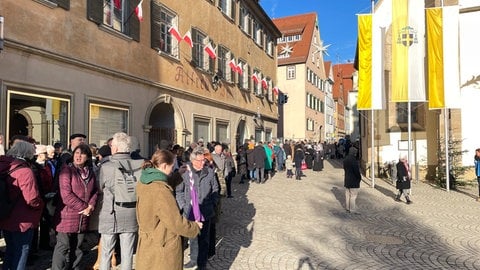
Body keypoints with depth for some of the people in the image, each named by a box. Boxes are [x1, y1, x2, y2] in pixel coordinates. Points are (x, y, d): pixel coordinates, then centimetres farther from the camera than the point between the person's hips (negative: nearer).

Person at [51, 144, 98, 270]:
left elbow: (95, 191, 9)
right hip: (67, 216, -5)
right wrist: (84, 207, -14)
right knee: (63, 248, 2)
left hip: (83, 217, 6)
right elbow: (66, 195, -16)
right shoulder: (67, 170, -9)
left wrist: (90, 206, -8)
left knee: (77, 248, 16)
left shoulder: (90, 172, 9)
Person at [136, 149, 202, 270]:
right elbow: (176, 223, -25)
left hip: (146, 242, 8)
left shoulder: (143, 183, -3)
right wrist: (195, 227, -9)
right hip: (163, 246, -8)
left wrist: (179, 174, 21)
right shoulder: (160, 191, -29)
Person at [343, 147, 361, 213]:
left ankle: (347, 208, 27)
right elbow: (356, 170, -19)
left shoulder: (345, 159, 6)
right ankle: (352, 210, 4)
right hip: (353, 180, -9)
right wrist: (359, 177, -5)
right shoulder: (353, 160, -21)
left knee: (347, 194, 17)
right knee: (353, 195, -1)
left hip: (347, 179, 9)